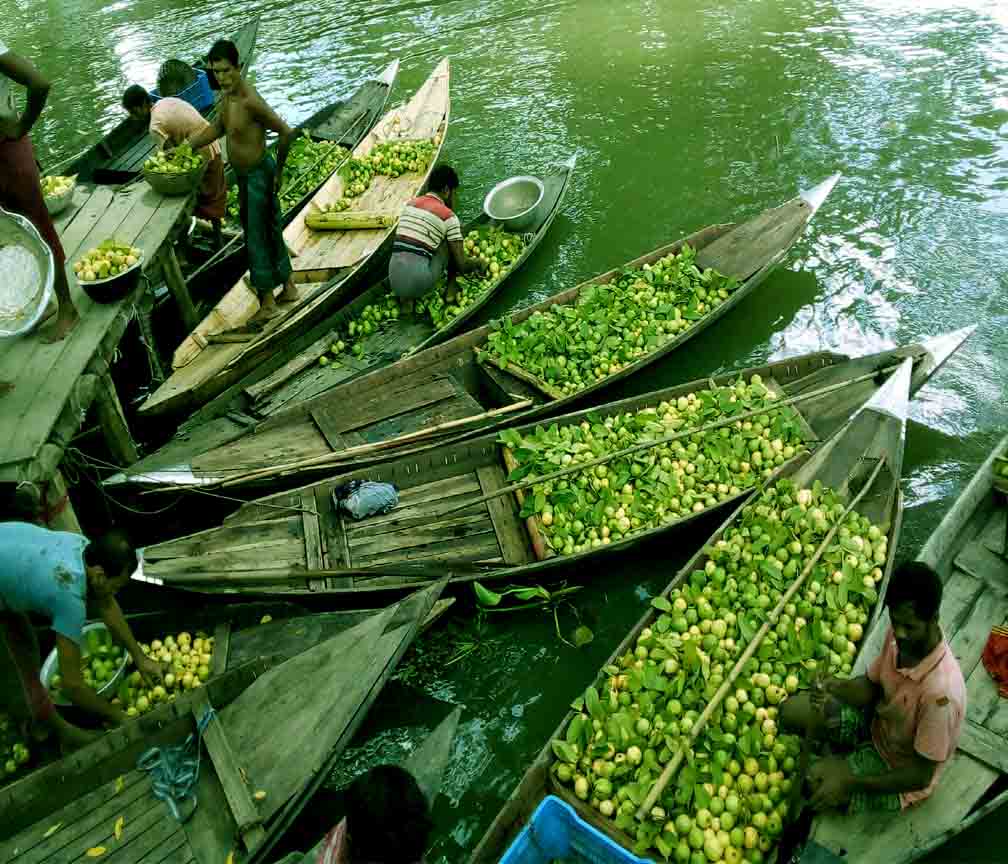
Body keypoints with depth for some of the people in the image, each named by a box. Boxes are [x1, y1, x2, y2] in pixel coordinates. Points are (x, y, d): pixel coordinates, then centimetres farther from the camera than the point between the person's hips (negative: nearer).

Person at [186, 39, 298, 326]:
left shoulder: (250, 100, -26)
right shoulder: (226, 93, 2)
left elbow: (286, 133, -24)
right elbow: (218, 127, 18)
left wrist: (278, 171, -12)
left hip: (259, 175, -9)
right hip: (243, 175, 9)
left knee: (258, 237, 0)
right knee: (270, 231, 18)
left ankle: (268, 303, 12)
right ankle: (289, 287, 33)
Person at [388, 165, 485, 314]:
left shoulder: (410, 204, 17)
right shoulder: (448, 216, 0)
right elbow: (462, 265, 2)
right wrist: (478, 264, 24)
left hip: (394, 283, 5)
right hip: (419, 283, -5)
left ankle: (407, 298, 14)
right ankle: (451, 289, 22)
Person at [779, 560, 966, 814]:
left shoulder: (940, 691, -38)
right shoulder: (898, 635, -18)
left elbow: (921, 776, -27)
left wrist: (851, 783, -27)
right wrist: (836, 687, -24)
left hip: (898, 767, -6)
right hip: (877, 723, 6)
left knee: (816, 783, -22)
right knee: (791, 711, -4)